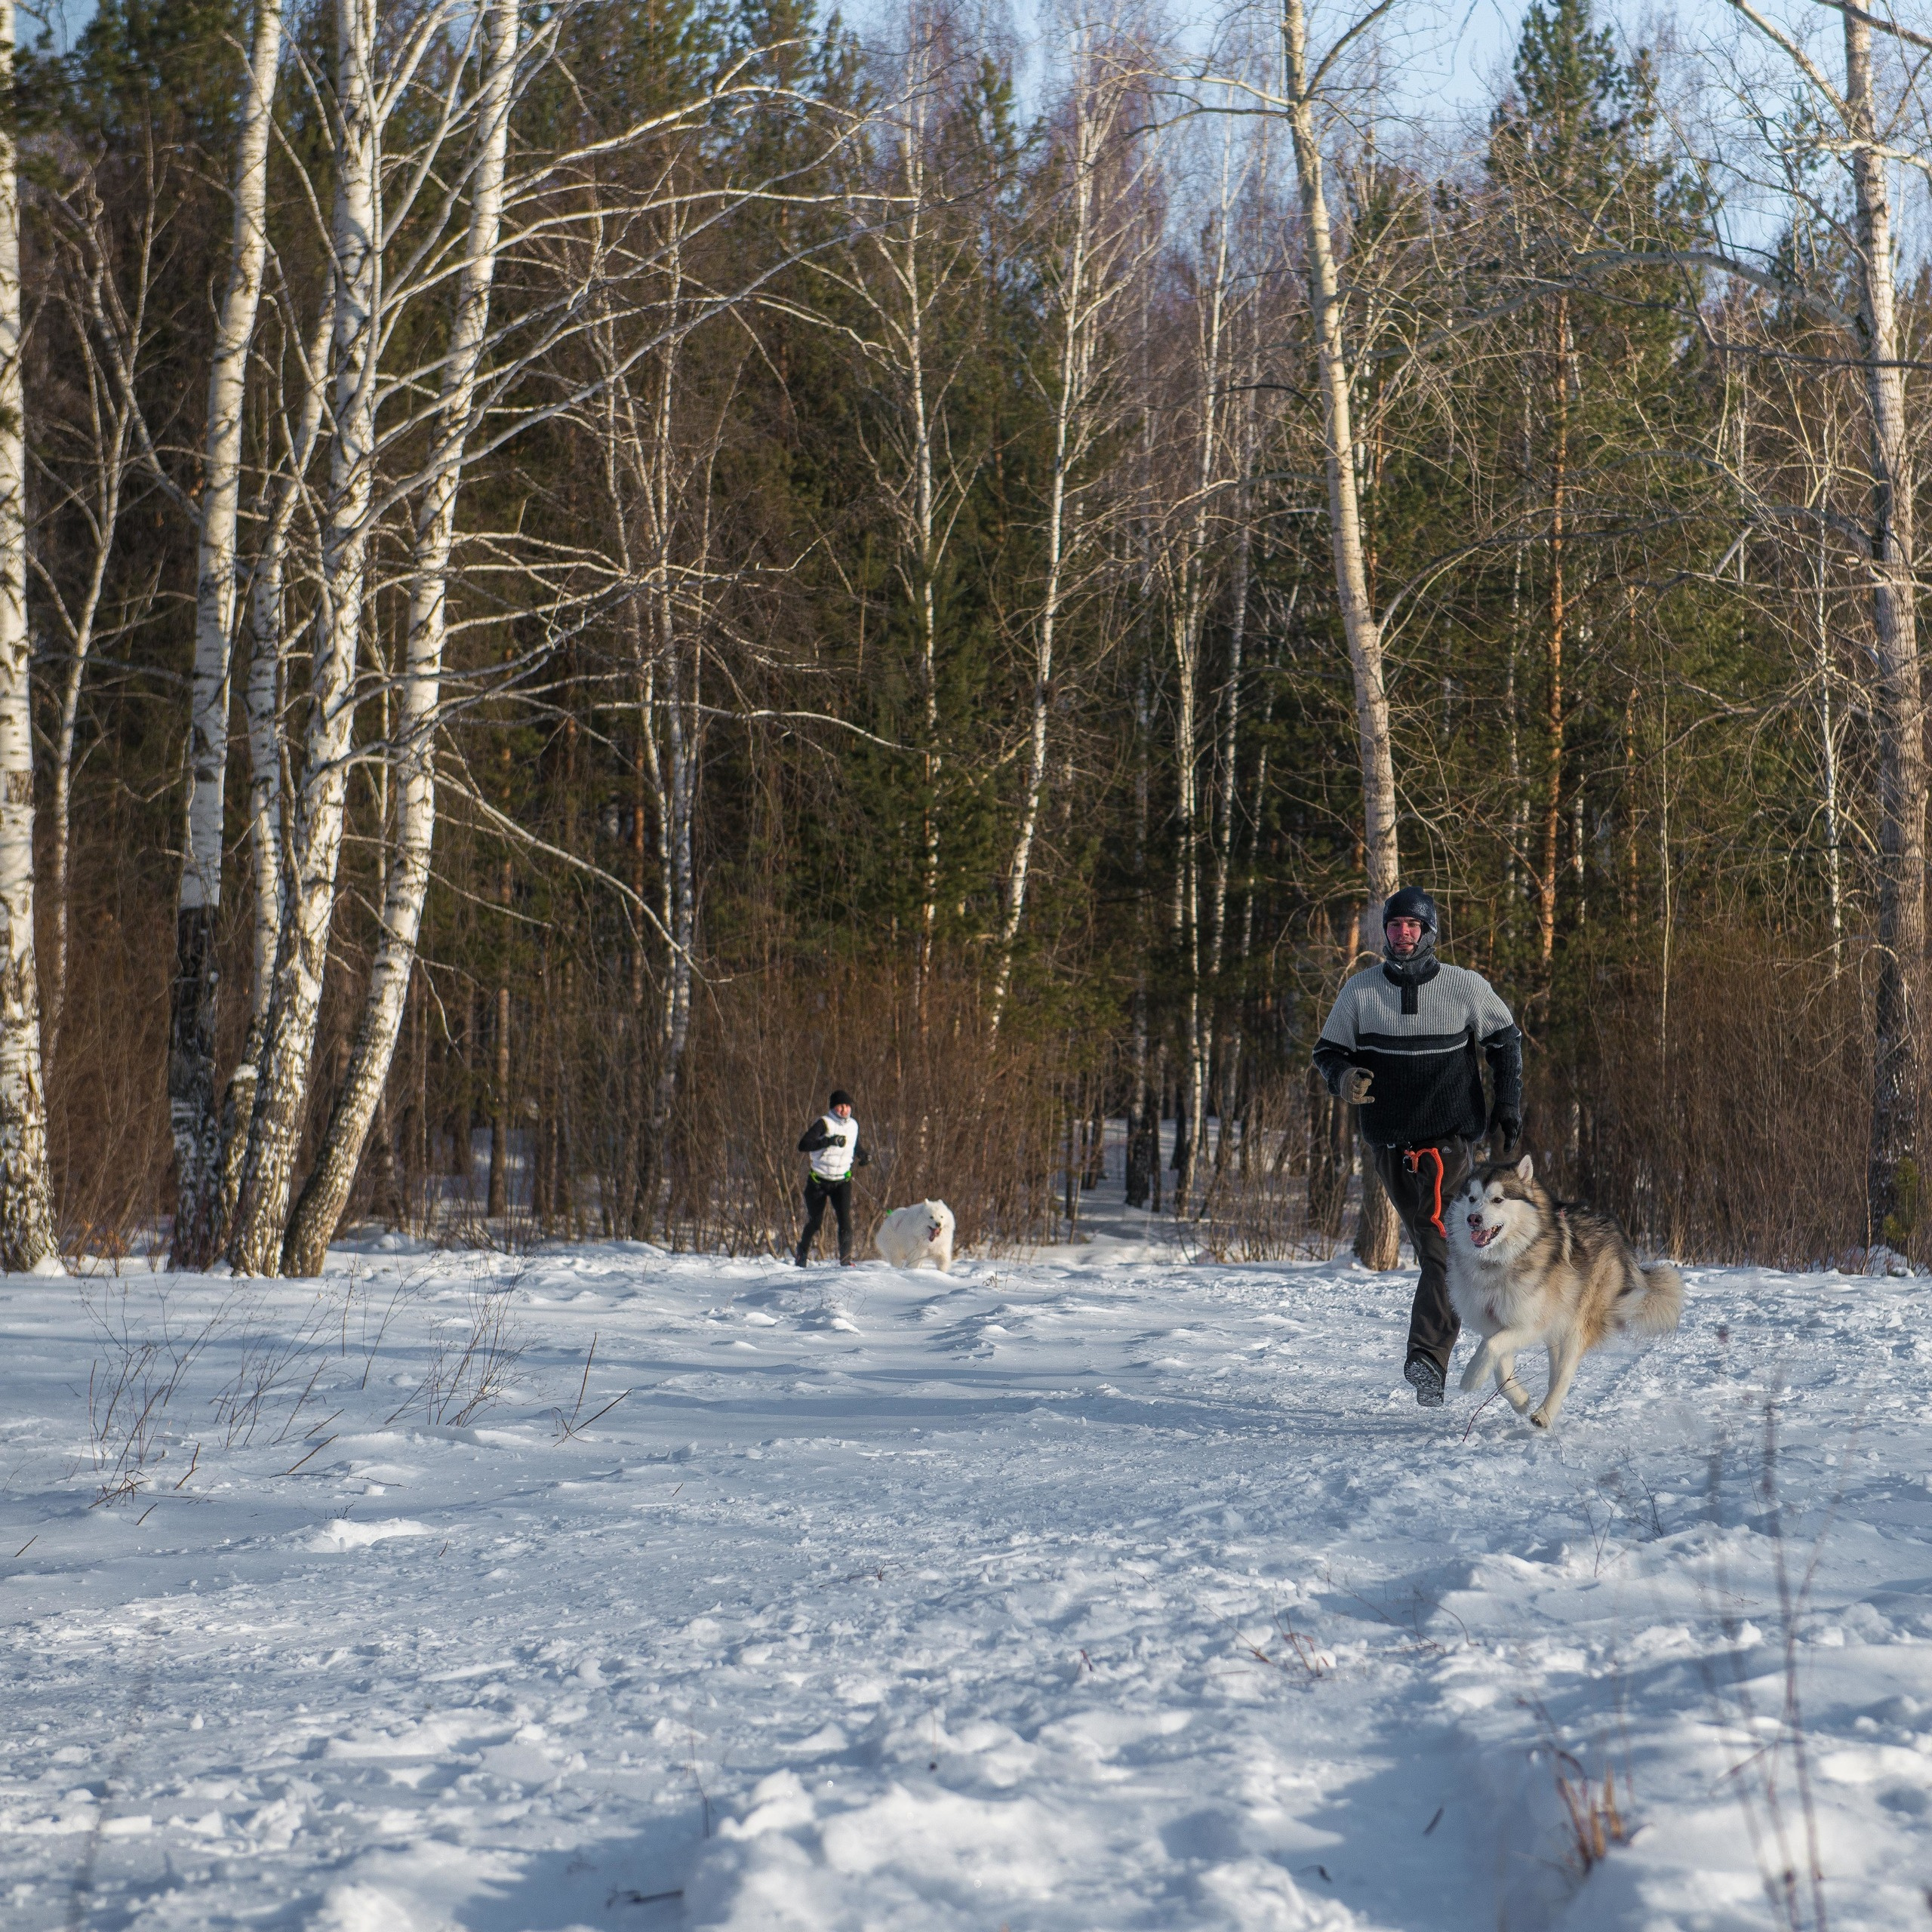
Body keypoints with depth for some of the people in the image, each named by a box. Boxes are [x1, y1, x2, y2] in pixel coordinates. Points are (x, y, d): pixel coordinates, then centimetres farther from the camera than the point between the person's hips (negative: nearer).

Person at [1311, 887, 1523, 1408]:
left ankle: (1428, 1361, -23)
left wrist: (1508, 1104, 5)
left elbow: (1505, 1041, 12)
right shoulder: (1360, 991, 1)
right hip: (1390, 1143, 3)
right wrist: (1343, 1078, -13)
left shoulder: (1466, 987, -2)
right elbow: (1328, 1050, 9)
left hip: (1451, 1138, -3)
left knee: (1442, 1248, -15)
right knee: (1429, 1246, 12)